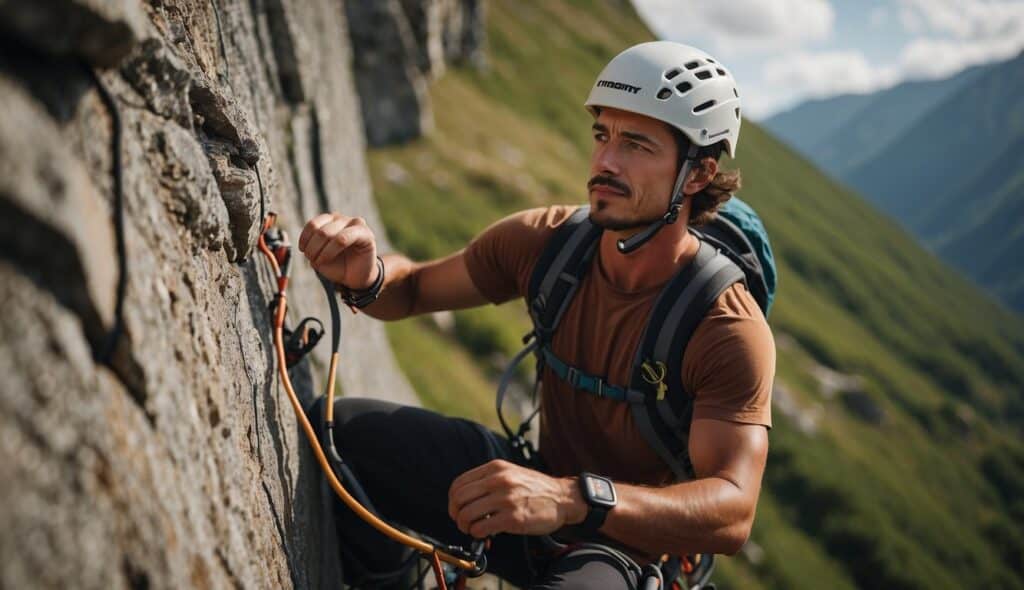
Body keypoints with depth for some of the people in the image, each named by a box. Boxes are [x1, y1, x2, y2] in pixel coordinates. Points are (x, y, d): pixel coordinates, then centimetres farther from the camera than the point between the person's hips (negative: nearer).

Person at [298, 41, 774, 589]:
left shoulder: (730, 331, -25)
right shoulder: (546, 240, -12)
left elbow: (733, 512, -34)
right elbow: (415, 288, 1)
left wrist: (575, 500, -50)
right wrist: (365, 275, -24)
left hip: (623, 544, -4)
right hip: (537, 485, 5)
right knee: (341, 427, -11)